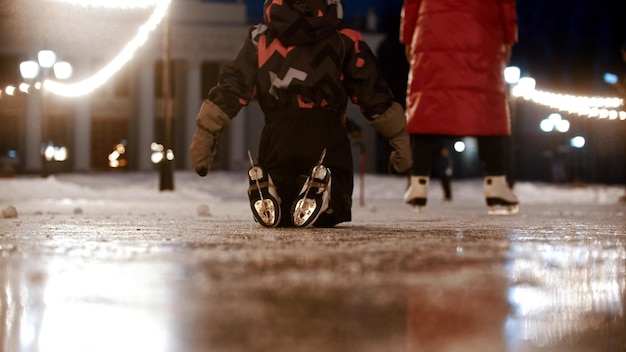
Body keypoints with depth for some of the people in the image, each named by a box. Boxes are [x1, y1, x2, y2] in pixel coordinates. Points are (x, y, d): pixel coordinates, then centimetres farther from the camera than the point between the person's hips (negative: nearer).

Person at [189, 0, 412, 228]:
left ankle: (269, 190, -18)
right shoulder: (344, 40, 9)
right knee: (331, 214, 17)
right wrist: (399, 139, 17)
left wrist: (205, 134, 11)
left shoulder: (260, 38, 12)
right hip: (327, 138, -1)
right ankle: (322, 192, -21)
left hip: (277, 138, 1)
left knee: (274, 215, 20)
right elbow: (373, 92, 9)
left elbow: (230, 89, 8)